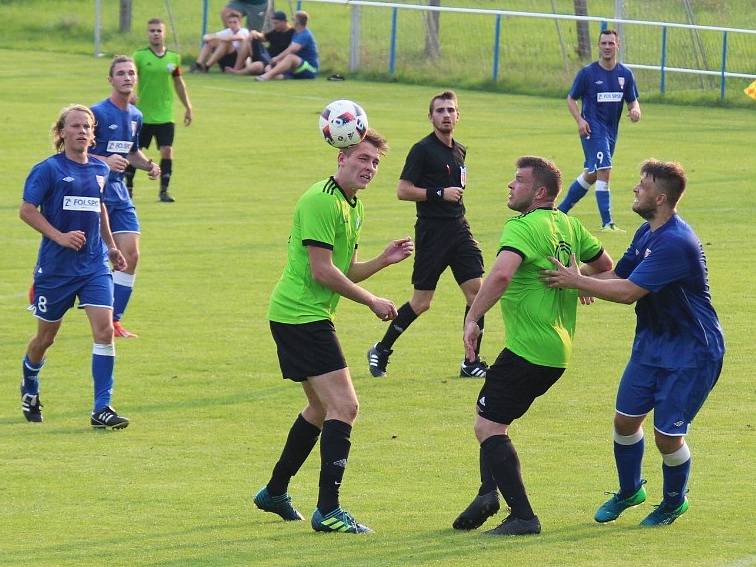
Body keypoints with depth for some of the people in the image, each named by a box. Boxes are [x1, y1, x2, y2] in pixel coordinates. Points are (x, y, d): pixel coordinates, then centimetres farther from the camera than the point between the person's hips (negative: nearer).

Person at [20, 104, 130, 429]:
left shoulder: (100, 170, 8)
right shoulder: (48, 169, -9)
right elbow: (27, 211, -11)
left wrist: (110, 245, 23)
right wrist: (60, 236, -20)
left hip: (94, 265, 3)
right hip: (55, 267, -3)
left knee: (104, 331, -13)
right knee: (46, 337, 11)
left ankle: (102, 409, -11)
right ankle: (29, 385, 42)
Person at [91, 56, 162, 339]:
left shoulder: (135, 116, 10)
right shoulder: (97, 113, -13)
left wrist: (148, 165, 5)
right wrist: (104, 161, -28)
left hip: (119, 193, 7)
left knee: (130, 254, -3)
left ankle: (114, 321, 4)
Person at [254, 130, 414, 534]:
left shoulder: (351, 206, 16)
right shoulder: (322, 201, -16)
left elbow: (345, 273, 20)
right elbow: (322, 271, -20)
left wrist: (382, 260, 4)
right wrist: (372, 302, -12)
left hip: (297, 318, 11)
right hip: (301, 316, -11)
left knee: (322, 407, 22)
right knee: (343, 406, -15)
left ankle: (275, 493, 35)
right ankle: (328, 511, -17)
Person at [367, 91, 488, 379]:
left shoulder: (459, 150, 14)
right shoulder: (422, 150, -9)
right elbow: (403, 190, -13)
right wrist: (440, 193, -17)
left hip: (458, 229, 7)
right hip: (431, 233, -7)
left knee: (476, 291, -4)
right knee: (421, 303, -3)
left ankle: (472, 362, 3)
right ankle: (381, 351, 15)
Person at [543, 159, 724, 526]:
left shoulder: (675, 243, -28)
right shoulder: (646, 234, 5)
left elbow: (628, 292, -29)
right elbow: (618, 275, 12)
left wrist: (577, 281, -23)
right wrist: (580, 283, -7)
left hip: (691, 352, -9)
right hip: (651, 342, 9)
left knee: (667, 436, -4)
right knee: (625, 420, 9)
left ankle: (674, 502, 22)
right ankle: (629, 491, 32)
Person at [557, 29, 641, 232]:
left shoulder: (625, 74, 5)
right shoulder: (587, 73, -6)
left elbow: (632, 101, 11)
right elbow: (571, 99, 1)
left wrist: (635, 110, -14)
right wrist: (580, 120, -16)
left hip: (611, 131, 6)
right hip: (592, 129, -6)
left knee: (591, 175, 16)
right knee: (604, 171, -18)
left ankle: (561, 210, 33)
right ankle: (607, 223, -18)